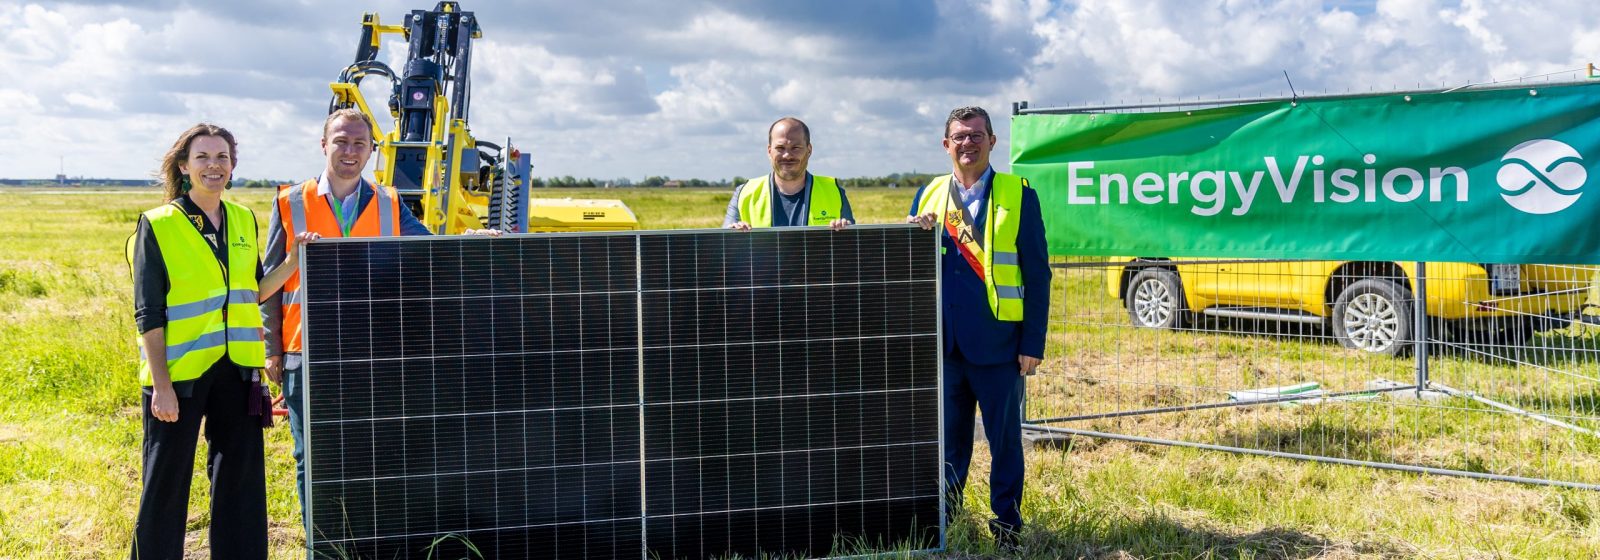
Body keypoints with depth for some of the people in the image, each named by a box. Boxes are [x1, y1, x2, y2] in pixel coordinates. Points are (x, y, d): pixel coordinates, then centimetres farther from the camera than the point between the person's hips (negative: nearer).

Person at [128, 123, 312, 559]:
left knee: (241, 478, 11)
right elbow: (148, 314, -8)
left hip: (236, 370, 5)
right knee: (166, 482, 5)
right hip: (180, 372, -5)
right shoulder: (158, 225, -7)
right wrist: (161, 385, -14)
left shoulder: (244, 220, 8)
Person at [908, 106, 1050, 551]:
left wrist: (1033, 344, -9)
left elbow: (1037, 274, -4)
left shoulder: (1018, 195, -2)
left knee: (1005, 440, 6)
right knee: (947, 440, 13)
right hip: (943, 343, 3)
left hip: (997, 343, -3)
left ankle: (1007, 526, 19)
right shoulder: (928, 196, 9)